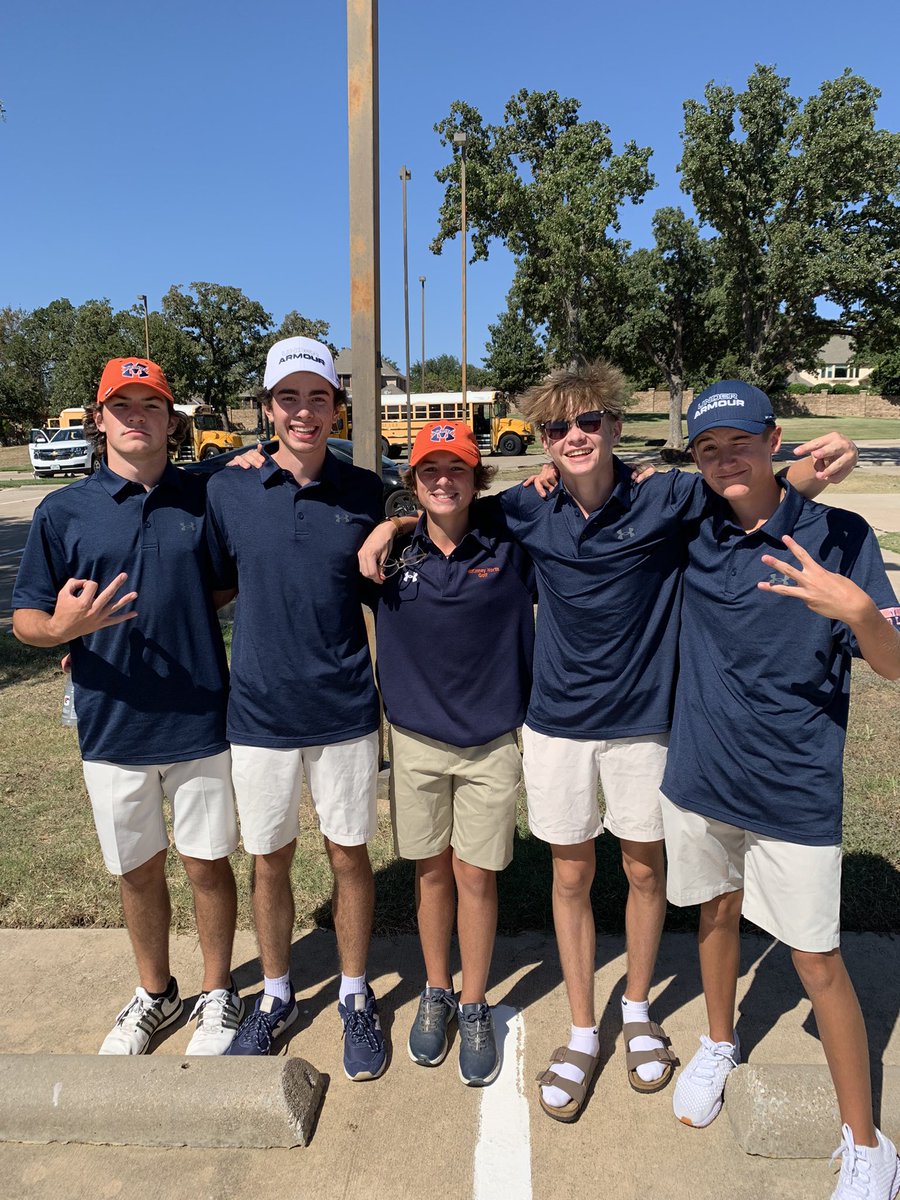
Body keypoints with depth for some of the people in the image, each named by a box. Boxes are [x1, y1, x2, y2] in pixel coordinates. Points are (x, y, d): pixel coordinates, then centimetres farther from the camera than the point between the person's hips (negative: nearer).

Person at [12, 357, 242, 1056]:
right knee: (137, 869, 17)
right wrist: (63, 627, -21)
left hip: (201, 723, 0)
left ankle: (219, 994, 35)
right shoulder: (64, 512, -1)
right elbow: (25, 618, 0)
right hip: (113, 729, 1)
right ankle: (155, 993, 41)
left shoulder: (204, 498, 0)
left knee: (207, 863, 12)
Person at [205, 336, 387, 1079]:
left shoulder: (367, 494, -3)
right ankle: (276, 996, 39)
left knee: (349, 854, 12)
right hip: (260, 712, 1)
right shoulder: (228, 493, -3)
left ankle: (356, 997, 35)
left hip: (346, 711, 0)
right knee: (269, 860, 15)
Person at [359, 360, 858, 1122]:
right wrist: (392, 523, -5)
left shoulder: (667, 500, -11)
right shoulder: (531, 512, -5)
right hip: (557, 722, 1)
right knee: (571, 877, 11)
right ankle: (582, 1035, 32)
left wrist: (821, 467, -29)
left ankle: (638, 1010, 42)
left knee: (646, 870, 15)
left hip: (642, 721, -1)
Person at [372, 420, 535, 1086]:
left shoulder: (510, 547, -7)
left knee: (475, 875, 7)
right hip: (415, 738, 2)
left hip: (492, 739, -1)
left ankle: (475, 1008, 29)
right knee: (432, 869, 15)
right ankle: (436, 993, 36)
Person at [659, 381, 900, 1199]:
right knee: (718, 913, 23)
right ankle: (719, 1046, 48)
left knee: (819, 963, 7)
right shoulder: (692, 527, -4)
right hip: (700, 775, 3)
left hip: (797, 792, -3)